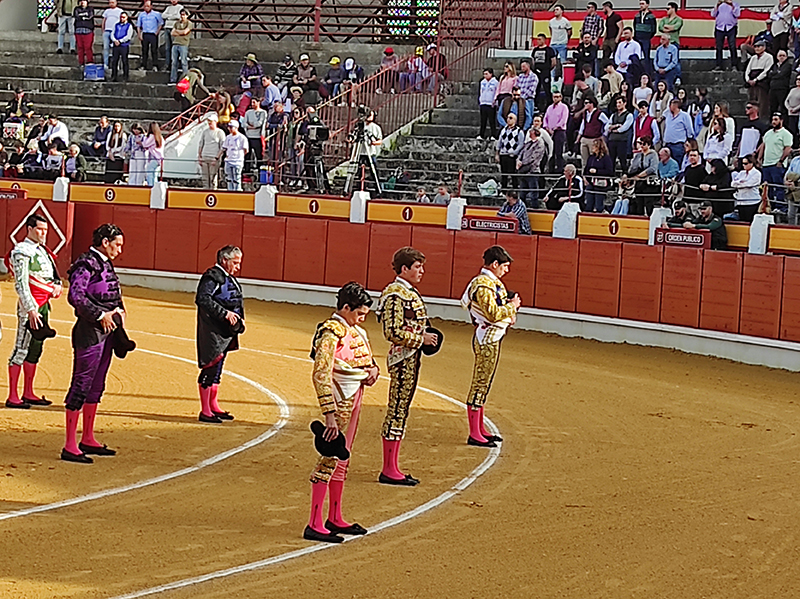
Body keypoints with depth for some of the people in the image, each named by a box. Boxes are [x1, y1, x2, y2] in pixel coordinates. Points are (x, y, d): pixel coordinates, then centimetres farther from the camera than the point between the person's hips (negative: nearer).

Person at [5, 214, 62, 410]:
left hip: (44, 305, 9)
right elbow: (21, 284, -18)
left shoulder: (43, 250, 16)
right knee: (22, 349, -8)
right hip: (30, 306, -9)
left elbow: (54, 274, 23)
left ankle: (28, 394, 21)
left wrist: (58, 285, -1)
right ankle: (12, 397, -7)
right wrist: (31, 310, -24)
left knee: (35, 349, 13)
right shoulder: (22, 252, -11)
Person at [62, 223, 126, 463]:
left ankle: (88, 439, 25)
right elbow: (75, 296, -24)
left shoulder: (105, 264, 15)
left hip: (107, 331, 10)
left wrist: (118, 309, 4)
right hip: (90, 331, -10)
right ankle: (70, 446, -4)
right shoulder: (87, 264, -14)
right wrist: (100, 315, -21)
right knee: (81, 385, -7)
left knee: (96, 385, 15)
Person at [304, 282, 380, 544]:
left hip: (355, 398, 9)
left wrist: (373, 369, 1)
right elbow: (321, 374, -23)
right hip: (340, 401, -9)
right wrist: (329, 415, -27)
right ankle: (314, 524, -7)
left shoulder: (357, 331, 12)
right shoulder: (332, 332, -17)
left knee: (342, 459, 15)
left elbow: (367, 359, 27)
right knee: (331, 457, -9)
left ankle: (335, 519, 24)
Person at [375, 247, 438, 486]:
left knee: (401, 412, 12)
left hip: (412, 358, 10)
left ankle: (393, 468, 18)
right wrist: (421, 339, -17)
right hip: (402, 359, -10)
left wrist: (427, 336, 9)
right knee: (396, 410, -5)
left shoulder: (410, 292, 14)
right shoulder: (396, 294, -17)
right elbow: (393, 332, -22)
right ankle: (389, 470, -1)